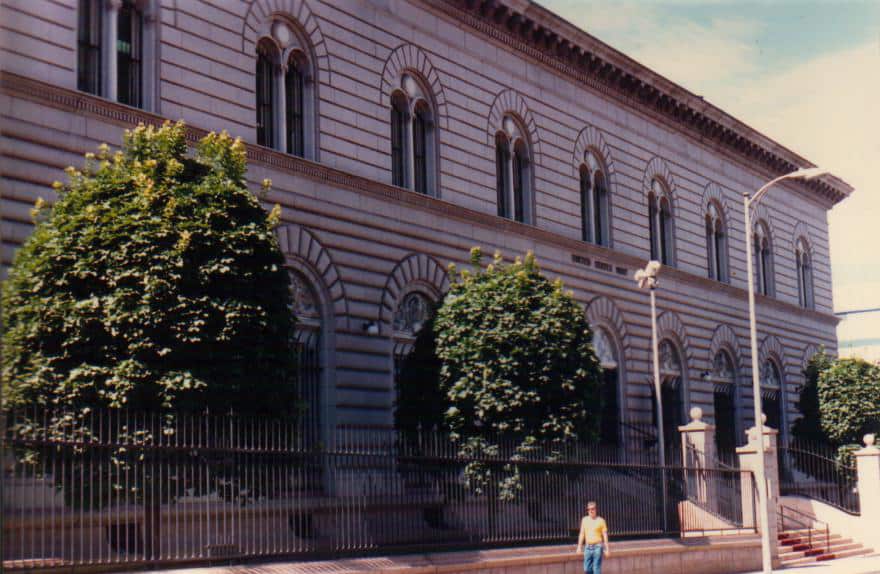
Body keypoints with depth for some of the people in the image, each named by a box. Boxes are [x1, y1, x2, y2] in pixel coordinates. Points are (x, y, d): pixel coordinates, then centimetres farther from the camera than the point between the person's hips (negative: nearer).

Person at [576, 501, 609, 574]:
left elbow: (605, 535, -2)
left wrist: (607, 549, -5)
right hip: (588, 547, 4)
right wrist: (579, 547, 7)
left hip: (597, 547, -4)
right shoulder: (584, 520, 9)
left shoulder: (601, 520, -2)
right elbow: (582, 534, 12)